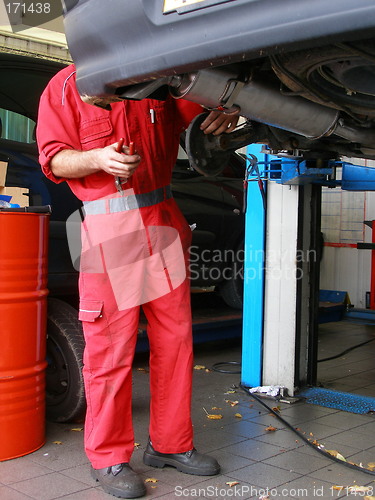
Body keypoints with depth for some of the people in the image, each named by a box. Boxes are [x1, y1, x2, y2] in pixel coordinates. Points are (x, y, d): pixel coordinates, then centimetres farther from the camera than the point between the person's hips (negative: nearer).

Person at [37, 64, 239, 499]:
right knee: (112, 346, -4)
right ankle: (108, 458, 11)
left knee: (175, 337, 8)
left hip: (164, 220, 5)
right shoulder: (67, 85, 4)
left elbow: (197, 108, 28)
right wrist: (98, 158, -21)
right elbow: (54, 159, -1)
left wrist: (222, 116, 4)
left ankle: (170, 444, 23)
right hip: (108, 226, -5)